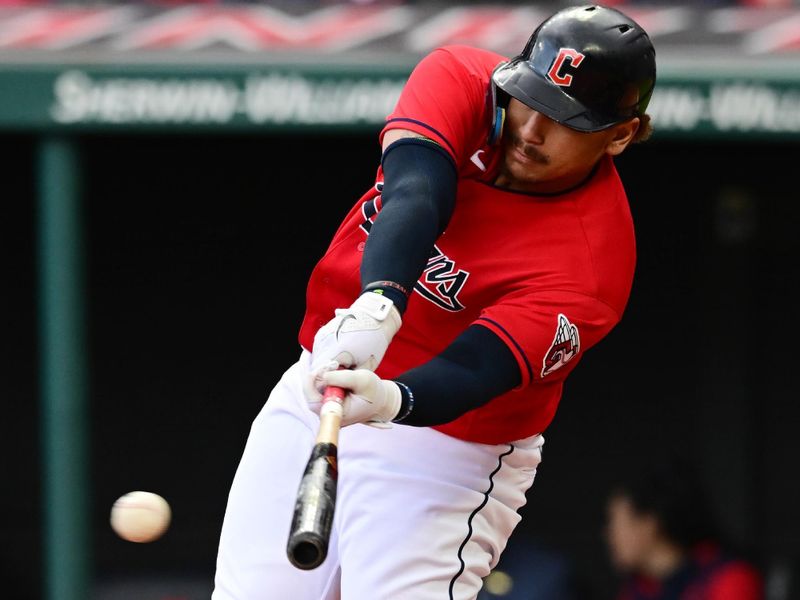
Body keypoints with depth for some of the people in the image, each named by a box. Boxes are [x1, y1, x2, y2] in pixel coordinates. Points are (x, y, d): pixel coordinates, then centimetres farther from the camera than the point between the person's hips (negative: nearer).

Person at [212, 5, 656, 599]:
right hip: (315, 391, 4)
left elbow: (472, 371, -34)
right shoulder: (459, 78, -12)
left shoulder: (593, 264, -24)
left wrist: (388, 402, -55)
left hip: (446, 456, -4)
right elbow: (414, 194, -31)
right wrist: (379, 304, -51)